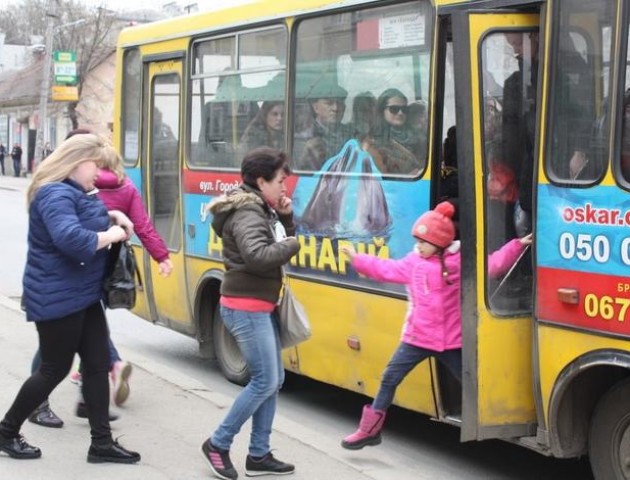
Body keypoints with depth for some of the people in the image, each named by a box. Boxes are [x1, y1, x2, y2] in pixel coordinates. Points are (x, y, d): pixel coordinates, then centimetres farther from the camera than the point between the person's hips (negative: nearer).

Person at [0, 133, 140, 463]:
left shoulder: (72, 193, 11)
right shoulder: (55, 195, -22)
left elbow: (83, 219, 31)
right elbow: (71, 238, -37)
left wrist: (112, 216, 10)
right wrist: (110, 235, -23)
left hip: (83, 296, 10)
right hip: (57, 299, -10)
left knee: (98, 364, 9)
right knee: (55, 370, 2)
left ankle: (102, 443, 15)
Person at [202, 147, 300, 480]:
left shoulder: (261, 210, 14)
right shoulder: (247, 214, -18)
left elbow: (276, 243, 18)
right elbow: (257, 256, -33)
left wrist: (286, 218, 3)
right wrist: (292, 245, -19)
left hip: (259, 308, 10)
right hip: (246, 308, -10)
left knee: (274, 380, 11)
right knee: (264, 381, -8)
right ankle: (218, 444, 4)